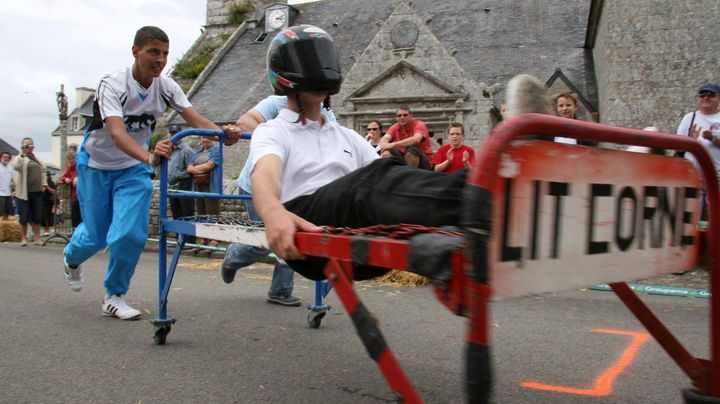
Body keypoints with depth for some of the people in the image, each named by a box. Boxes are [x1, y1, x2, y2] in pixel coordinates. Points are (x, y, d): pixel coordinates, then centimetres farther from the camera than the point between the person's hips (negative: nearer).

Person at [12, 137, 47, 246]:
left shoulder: (37, 159, 14)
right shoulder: (20, 158, -2)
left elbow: (43, 171, 20)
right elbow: (15, 166, -22)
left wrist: (44, 184, 10)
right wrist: (22, 154, -23)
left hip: (37, 192, 4)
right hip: (24, 192, -4)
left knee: (37, 217, 6)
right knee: (24, 217, 2)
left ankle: (36, 237, 15)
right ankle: (23, 238, 13)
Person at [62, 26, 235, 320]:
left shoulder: (167, 87, -14)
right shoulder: (113, 85, -28)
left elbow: (196, 120, -25)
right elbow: (117, 133, -43)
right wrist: (149, 158, -62)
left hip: (133, 168, 3)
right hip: (96, 166, -3)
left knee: (131, 235, -13)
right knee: (96, 236, 5)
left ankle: (114, 297, 11)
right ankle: (71, 258, 44)